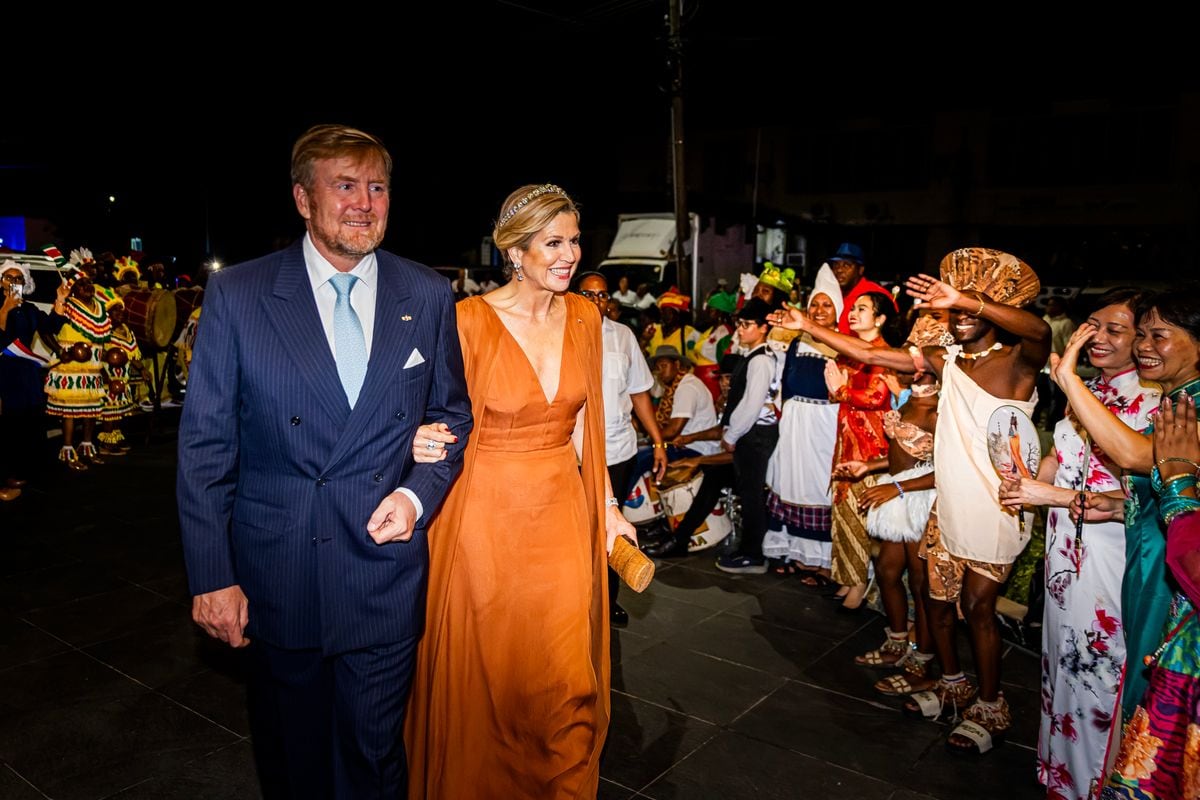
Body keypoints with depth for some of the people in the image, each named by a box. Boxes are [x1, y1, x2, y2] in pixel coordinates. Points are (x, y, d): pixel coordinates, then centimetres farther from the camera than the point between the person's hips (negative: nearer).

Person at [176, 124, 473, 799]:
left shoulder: (429, 297, -1)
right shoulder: (237, 294, -5)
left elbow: (453, 414, 9)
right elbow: (205, 443, -4)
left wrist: (418, 493, -9)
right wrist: (211, 574, -6)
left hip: (385, 572, 1)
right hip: (275, 577, 0)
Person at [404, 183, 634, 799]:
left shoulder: (583, 316, 3)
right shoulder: (471, 320, -13)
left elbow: (581, 426, 9)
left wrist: (608, 508, 7)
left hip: (564, 511, 4)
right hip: (490, 514, -4)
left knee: (567, 678, 11)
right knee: (490, 675, 12)